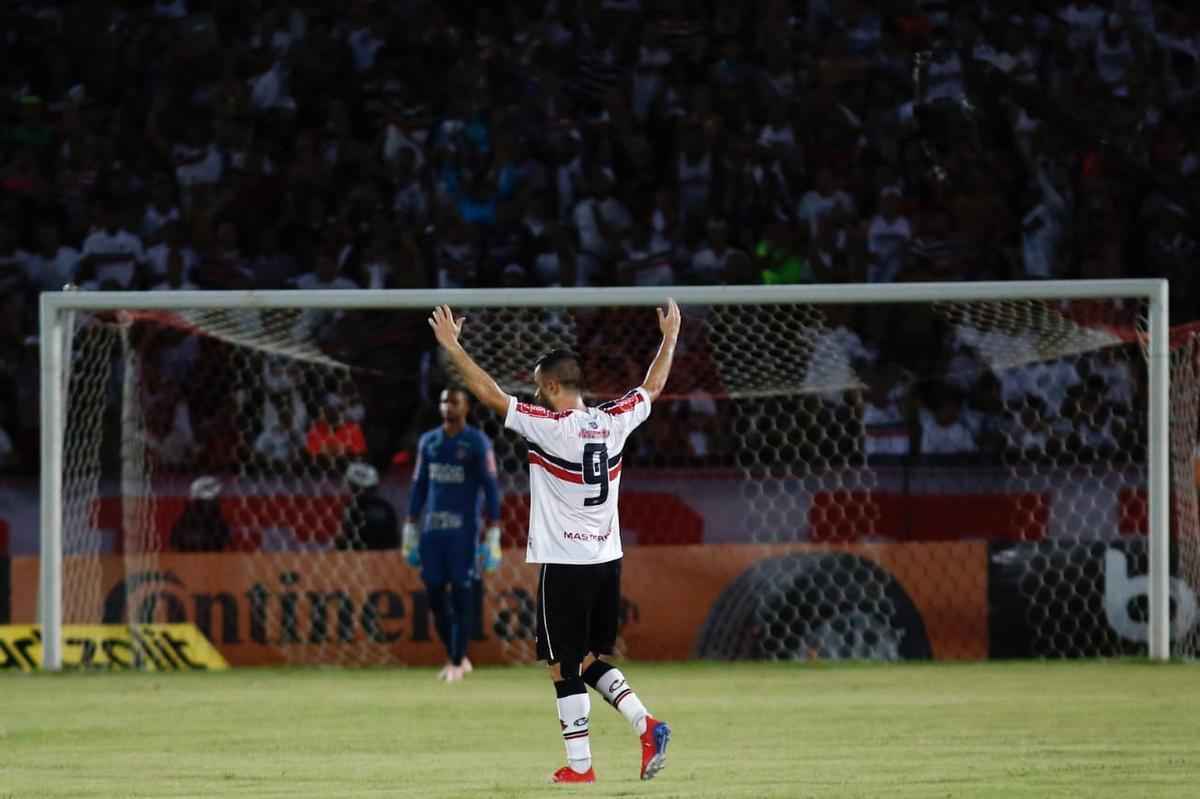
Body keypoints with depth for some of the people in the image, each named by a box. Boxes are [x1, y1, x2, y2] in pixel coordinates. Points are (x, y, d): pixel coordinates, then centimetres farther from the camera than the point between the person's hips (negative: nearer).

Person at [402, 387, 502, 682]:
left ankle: (457, 663, 2)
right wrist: (410, 530, 14)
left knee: (461, 592, -5)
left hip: (463, 529, -5)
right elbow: (419, 487, 17)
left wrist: (493, 533, -11)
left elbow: (490, 489, -5)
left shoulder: (477, 443, -3)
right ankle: (456, 658, 17)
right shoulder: (428, 442, 12)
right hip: (432, 527, 5)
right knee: (434, 592, 3)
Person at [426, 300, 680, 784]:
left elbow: (490, 394, -12)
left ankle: (578, 764, 1)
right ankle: (645, 724, -2)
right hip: (607, 559, 6)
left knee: (564, 666, 1)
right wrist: (670, 338, 34)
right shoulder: (613, 421, 4)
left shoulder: (549, 426, -13)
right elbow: (652, 387, 21)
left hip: (564, 563, -6)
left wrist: (453, 347, -5)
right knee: (592, 659, 17)